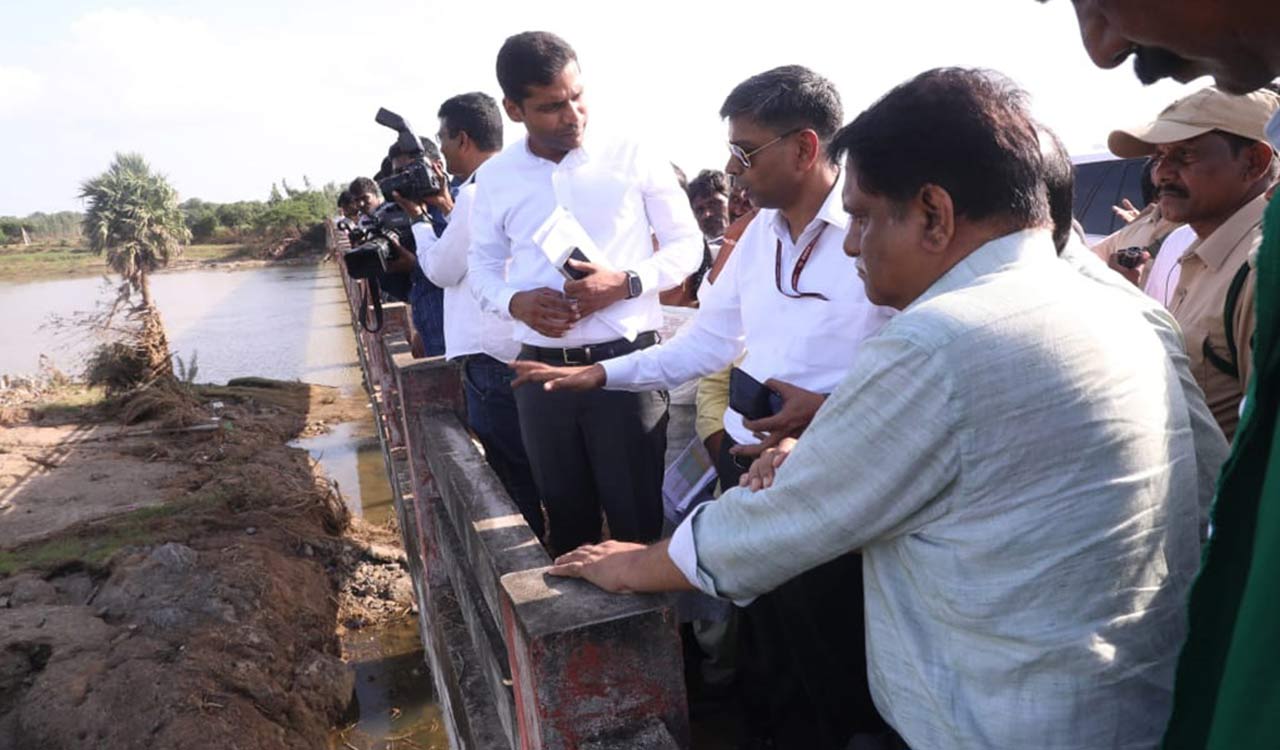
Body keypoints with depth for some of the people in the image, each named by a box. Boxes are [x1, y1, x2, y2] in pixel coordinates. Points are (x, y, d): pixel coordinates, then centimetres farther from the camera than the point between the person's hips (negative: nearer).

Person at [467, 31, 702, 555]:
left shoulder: (634, 158, -3)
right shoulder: (495, 177, 4)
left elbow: (688, 243, 2)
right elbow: (482, 264, 13)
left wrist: (625, 282, -16)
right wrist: (515, 302, -10)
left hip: (626, 362, -2)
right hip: (542, 369, 3)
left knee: (638, 518, 5)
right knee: (566, 517, 17)